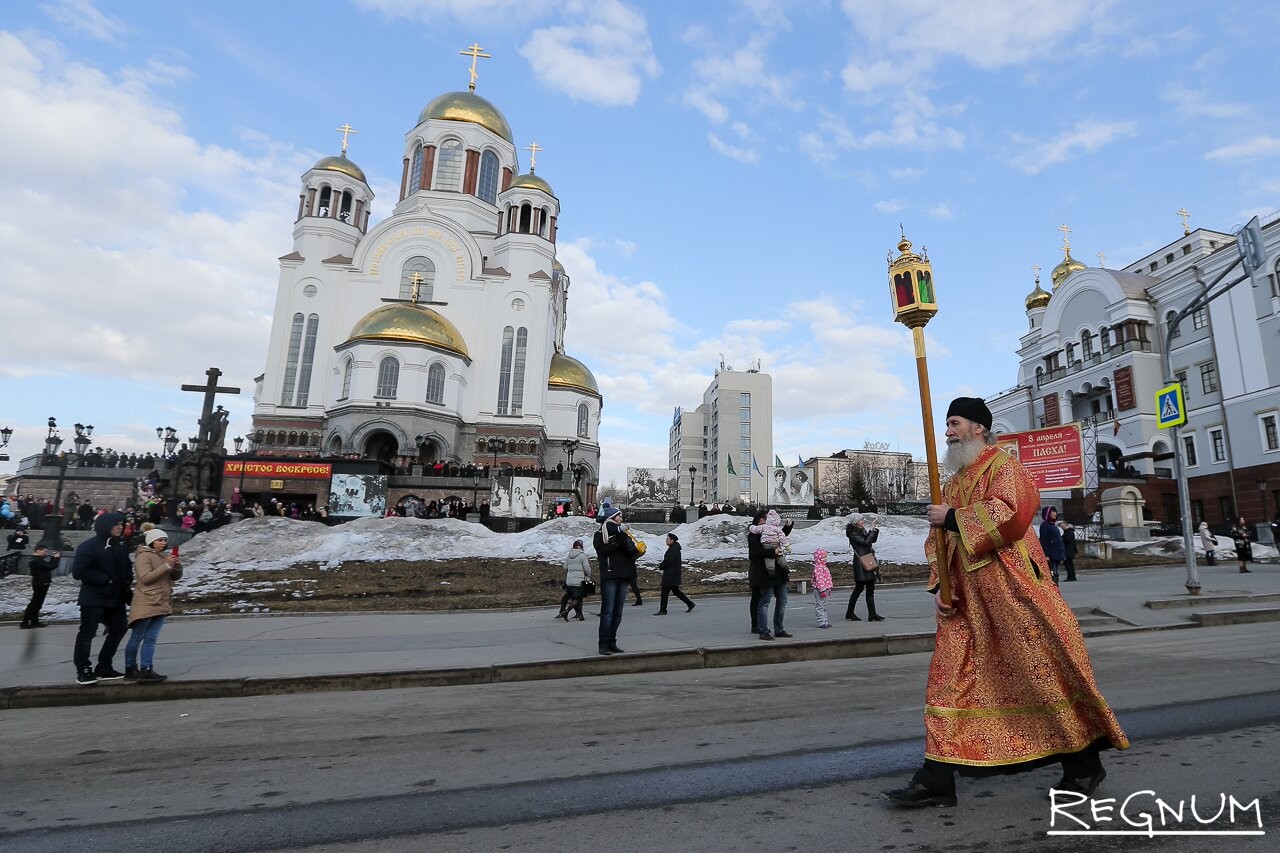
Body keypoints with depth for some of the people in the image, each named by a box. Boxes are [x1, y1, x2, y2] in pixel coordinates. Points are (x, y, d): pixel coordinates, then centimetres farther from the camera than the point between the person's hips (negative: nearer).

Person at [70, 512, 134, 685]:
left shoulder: (121, 545, 9)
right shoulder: (89, 546, -12)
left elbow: (127, 567, 18)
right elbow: (78, 571, -18)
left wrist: (127, 582, 1)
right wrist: (105, 579, -20)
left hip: (117, 598, 7)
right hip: (94, 598, -7)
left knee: (118, 629, 11)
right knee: (87, 633, 1)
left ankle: (104, 668, 24)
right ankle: (83, 671, 13)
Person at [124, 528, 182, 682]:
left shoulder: (163, 556, 15)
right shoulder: (144, 556, -7)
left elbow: (175, 577, 15)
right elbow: (146, 578, -18)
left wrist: (177, 566, -5)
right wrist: (166, 566, -22)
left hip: (162, 604, 7)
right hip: (146, 604, -7)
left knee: (151, 638, 5)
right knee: (137, 638, 4)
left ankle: (146, 670, 5)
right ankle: (130, 669, 15)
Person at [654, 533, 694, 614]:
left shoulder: (673, 550, -19)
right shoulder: (674, 548, 14)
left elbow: (667, 561, -23)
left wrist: (660, 567, -6)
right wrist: (662, 565, 6)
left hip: (670, 575, -10)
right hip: (673, 575, 10)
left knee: (664, 592, -3)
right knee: (676, 591, 17)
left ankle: (662, 610, 3)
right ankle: (690, 603, 20)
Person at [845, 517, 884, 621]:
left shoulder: (862, 530, 13)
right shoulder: (852, 533, -13)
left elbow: (873, 540, 24)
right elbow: (865, 542, -21)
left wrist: (876, 530, 8)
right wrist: (872, 530, -16)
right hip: (860, 563, -8)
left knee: (870, 588, 6)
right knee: (859, 588, -2)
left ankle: (872, 615, 9)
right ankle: (849, 613, 12)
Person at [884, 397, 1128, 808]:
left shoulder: (1002, 466, -3)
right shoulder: (953, 482, 19)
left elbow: (1007, 514, -22)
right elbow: (937, 541, 18)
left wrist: (951, 518, -14)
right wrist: (939, 586, 6)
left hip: (1009, 589, -7)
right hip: (964, 600, 7)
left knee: (1043, 671, 3)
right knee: (950, 678, 3)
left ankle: (1083, 762, 26)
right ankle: (937, 778, 6)